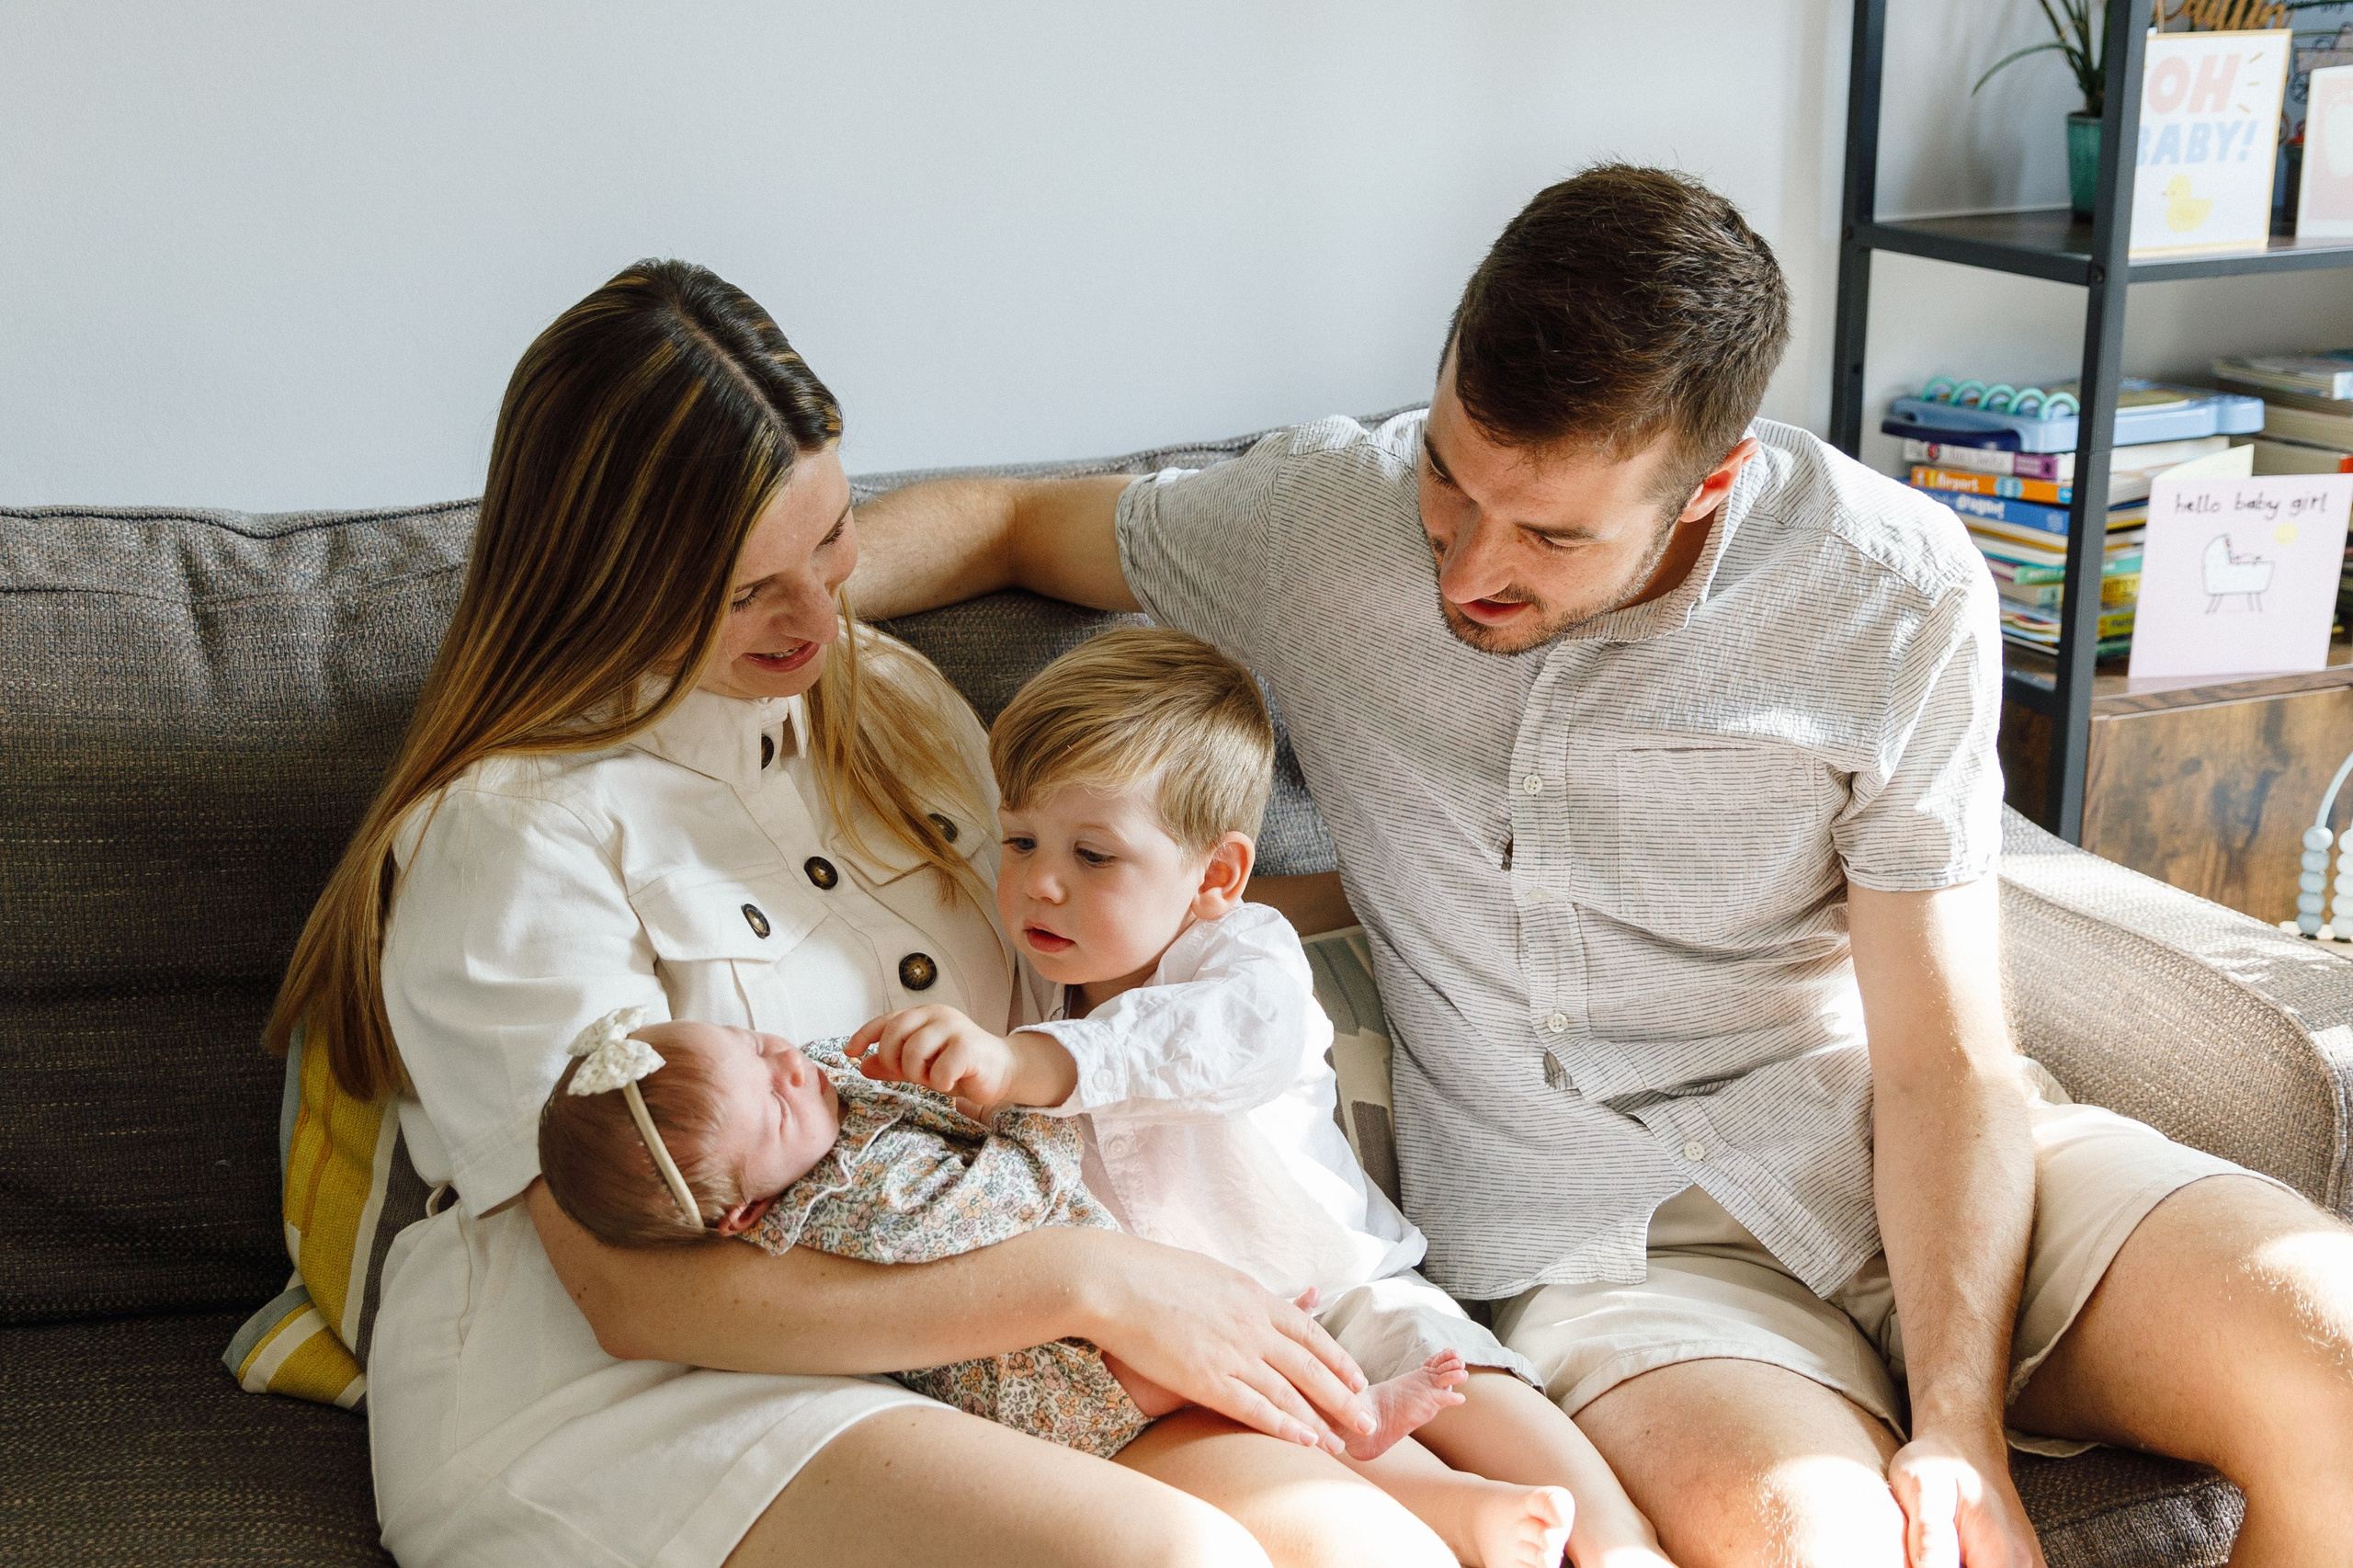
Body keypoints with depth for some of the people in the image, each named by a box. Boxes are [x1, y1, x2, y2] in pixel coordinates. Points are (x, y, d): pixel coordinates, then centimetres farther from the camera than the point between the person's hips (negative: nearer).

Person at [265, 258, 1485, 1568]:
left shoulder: (891, 701, 13)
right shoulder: (512, 834, -11)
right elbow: (635, 1293, -17)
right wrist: (1090, 1282, -20)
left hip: (949, 1351, 6)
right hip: (616, 1402, -6)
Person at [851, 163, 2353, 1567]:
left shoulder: (1899, 596, -7)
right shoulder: (1326, 518, -4)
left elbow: (1947, 1063, -7)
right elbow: (1012, 520, 14)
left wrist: (1959, 1432, -18)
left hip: (1907, 1163, 2)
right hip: (1606, 1244, -1)